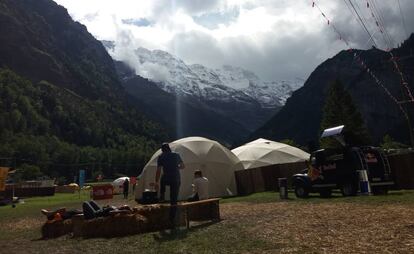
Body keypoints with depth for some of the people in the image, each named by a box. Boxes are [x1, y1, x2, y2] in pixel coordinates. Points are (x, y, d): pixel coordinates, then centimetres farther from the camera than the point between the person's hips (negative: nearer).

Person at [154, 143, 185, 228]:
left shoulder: (161, 157, 1)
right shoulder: (176, 155, 9)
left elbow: (158, 171, -5)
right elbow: (183, 166, 18)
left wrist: (156, 182, -1)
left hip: (166, 180, -1)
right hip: (176, 180, 1)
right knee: (174, 201, 5)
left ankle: (162, 196, 33)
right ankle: (172, 220, 1)